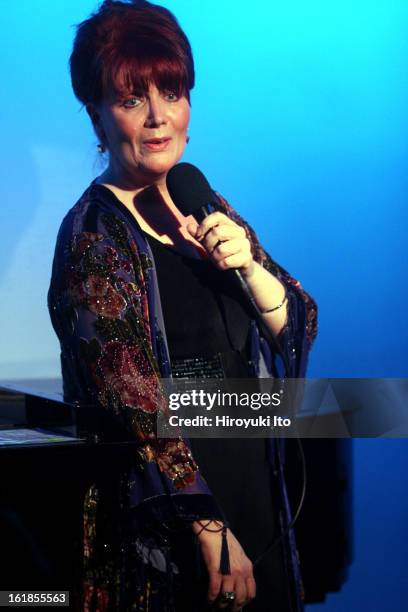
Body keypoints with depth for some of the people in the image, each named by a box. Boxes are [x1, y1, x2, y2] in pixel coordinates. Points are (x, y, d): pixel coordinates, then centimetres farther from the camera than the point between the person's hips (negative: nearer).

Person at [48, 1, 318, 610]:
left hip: (254, 486, 6)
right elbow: (135, 402, -18)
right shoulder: (94, 235, -13)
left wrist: (248, 264, -12)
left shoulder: (208, 210, 7)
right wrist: (211, 529, -19)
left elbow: (297, 326, 7)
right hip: (159, 521, -6)